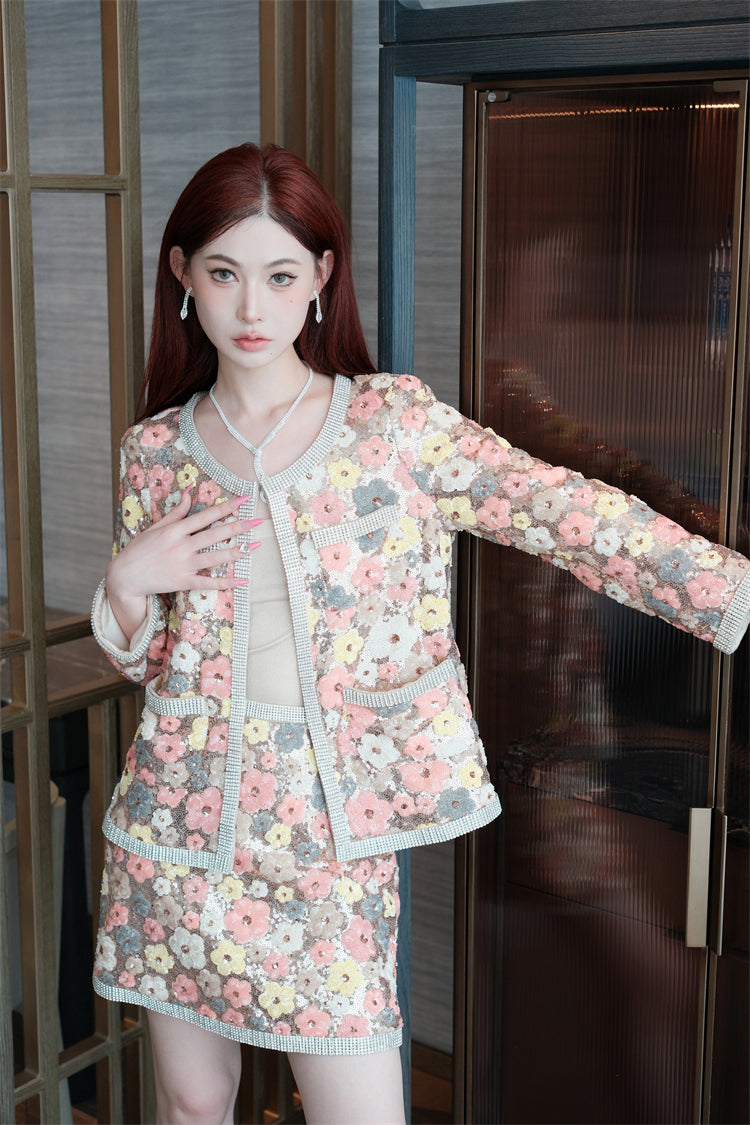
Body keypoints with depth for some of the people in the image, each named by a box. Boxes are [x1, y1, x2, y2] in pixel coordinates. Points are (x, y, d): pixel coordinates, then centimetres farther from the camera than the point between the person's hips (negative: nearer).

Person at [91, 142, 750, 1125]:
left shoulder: (395, 421, -4)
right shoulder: (156, 453, 4)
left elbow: (570, 514, -13)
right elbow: (145, 661, 11)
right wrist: (126, 580, -10)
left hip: (333, 823, -2)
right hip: (185, 816, 3)